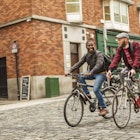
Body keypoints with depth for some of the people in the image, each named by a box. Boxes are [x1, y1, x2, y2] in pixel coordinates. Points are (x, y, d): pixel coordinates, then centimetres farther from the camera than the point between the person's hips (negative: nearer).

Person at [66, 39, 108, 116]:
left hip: (100, 73, -6)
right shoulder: (86, 55, 2)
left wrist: (90, 72, -46)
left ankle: (104, 108, -10)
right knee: (81, 76, -19)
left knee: (96, 90, -22)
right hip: (92, 73, 6)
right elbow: (79, 63, -6)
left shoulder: (99, 54, -16)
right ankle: (87, 94, -7)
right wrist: (70, 70, -21)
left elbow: (99, 64, -31)